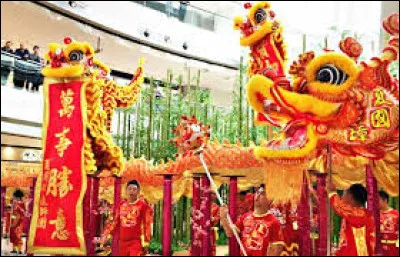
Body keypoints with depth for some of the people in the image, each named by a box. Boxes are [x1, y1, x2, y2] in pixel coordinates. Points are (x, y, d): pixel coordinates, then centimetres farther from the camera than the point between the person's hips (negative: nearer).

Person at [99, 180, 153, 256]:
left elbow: (147, 225, -7)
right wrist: (106, 234, 10)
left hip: (136, 242, -5)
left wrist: (146, 243, -10)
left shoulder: (143, 205, -6)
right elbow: (115, 221, 17)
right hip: (123, 241, 6)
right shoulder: (122, 204, 10)